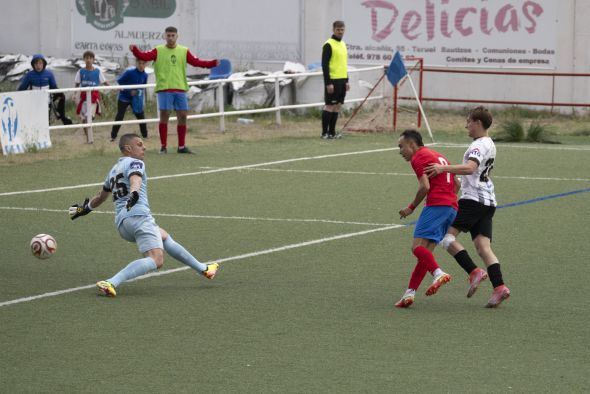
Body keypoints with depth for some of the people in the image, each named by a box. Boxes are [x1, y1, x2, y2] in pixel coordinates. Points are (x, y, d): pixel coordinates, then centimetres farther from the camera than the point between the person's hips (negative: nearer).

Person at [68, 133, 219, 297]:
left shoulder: (114, 170, 28)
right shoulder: (135, 163, 4)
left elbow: (101, 196, 41)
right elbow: (135, 179, -20)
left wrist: (86, 207, 60)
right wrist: (134, 194, -39)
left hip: (120, 222, 10)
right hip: (138, 215, -9)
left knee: (165, 237, 28)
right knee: (155, 260, -22)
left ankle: (203, 269, 34)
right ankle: (111, 283, -36)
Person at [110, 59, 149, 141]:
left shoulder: (145, 75, -6)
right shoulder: (129, 72, -20)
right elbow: (119, 81, -15)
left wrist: (141, 92, -9)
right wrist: (130, 91, -21)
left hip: (136, 98, 4)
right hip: (124, 97, -4)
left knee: (141, 115, 4)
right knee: (119, 117, -4)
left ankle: (145, 135, 16)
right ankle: (113, 136, 3)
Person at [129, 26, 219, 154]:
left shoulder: (184, 51, 10)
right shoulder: (158, 51, 1)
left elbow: (196, 62, 5)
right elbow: (144, 56, -12)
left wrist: (212, 63, -6)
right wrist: (134, 50, -30)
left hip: (180, 88, 3)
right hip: (164, 89, -3)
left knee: (182, 116, 3)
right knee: (164, 115, -7)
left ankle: (181, 146, 14)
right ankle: (163, 146, 1)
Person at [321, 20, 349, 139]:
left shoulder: (343, 44, 15)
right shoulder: (328, 45, -10)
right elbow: (325, 65, -13)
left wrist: (346, 81, 18)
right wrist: (328, 83, -18)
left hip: (342, 80, 8)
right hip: (332, 80, -8)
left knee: (338, 106, 8)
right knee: (330, 106, -5)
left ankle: (332, 132, 13)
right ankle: (324, 132, 0)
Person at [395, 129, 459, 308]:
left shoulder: (419, 157, 0)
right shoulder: (437, 156, 28)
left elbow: (425, 187, -12)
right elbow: (456, 184, 29)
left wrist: (411, 207, -2)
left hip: (436, 205, -9)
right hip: (452, 207, 9)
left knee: (417, 246, -15)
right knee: (426, 252, 5)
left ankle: (438, 273, -38)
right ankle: (410, 292, 0)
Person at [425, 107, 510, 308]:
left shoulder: (479, 145, -11)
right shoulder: (489, 144, 21)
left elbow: (470, 168, -30)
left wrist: (444, 168, -35)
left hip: (473, 199, -9)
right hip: (487, 202, 9)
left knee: (447, 235, -9)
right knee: (483, 246, 0)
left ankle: (474, 272, -18)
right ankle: (499, 287, -15)